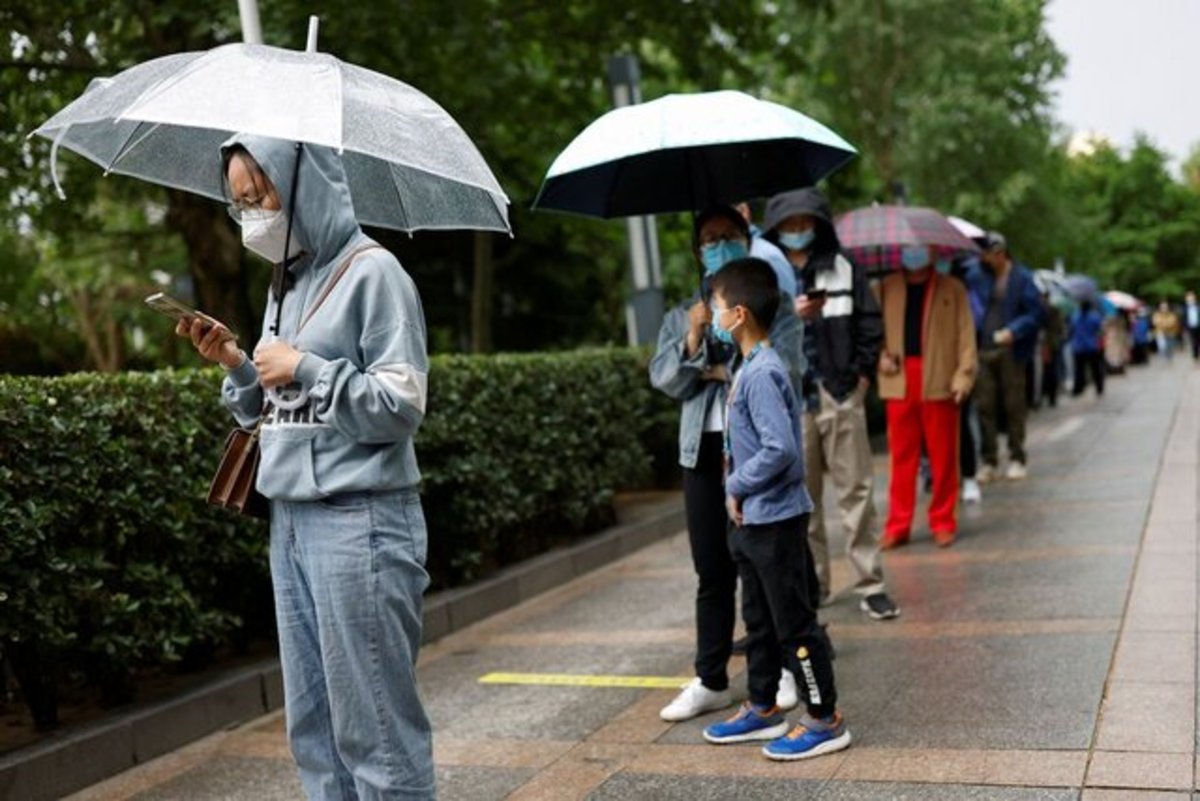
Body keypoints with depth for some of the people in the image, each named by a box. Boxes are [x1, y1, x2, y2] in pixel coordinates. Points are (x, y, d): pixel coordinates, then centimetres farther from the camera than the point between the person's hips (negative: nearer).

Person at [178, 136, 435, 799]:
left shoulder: (371, 272, -7)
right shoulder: (286, 283, 15)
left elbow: (400, 409, -13)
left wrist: (304, 368, -13)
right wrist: (237, 367, 3)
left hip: (359, 521, -8)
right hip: (290, 520, 8)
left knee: (373, 725, -2)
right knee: (310, 725, 12)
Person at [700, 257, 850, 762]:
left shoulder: (762, 373, -21)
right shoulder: (750, 367, 9)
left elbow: (780, 449, -28)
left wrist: (737, 486, -17)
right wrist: (739, 488, 9)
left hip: (774, 517, -10)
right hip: (751, 518, 10)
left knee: (793, 623, 0)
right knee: (759, 620, 19)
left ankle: (825, 721, 10)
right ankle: (762, 710, 31)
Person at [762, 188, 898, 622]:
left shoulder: (845, 269, 8)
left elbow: (870, 324, 9)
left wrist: (862, 373, 1)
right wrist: (790, 316, -16)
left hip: (840, 394, 0)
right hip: (790, 399, 0)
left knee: (857, 489, 0)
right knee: (802, 496, 6)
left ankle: (870, 584, 5)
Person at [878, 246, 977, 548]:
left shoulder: (951, 289, 7)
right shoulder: (886, 288, 13)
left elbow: (965, 334, 1)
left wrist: (964, 375, -9)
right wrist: (880, 355, -4)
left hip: (939, 382, -1)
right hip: (899, 382, 2)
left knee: (943, 455, 2)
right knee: (902, 454, 3)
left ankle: (943, 522, 12)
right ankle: (898, 524, 9)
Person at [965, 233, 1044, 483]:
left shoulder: (1021, 278, -3)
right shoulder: (975, 275, 4)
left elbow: (1034, 313, -4)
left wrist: (1013, 331, -17)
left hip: (1010, 350, -2)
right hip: (982, 349, 2)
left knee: (1014, 406, 5)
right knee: (984, 406, 4)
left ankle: (1017, 459, 16)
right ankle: (988, 461, 12)